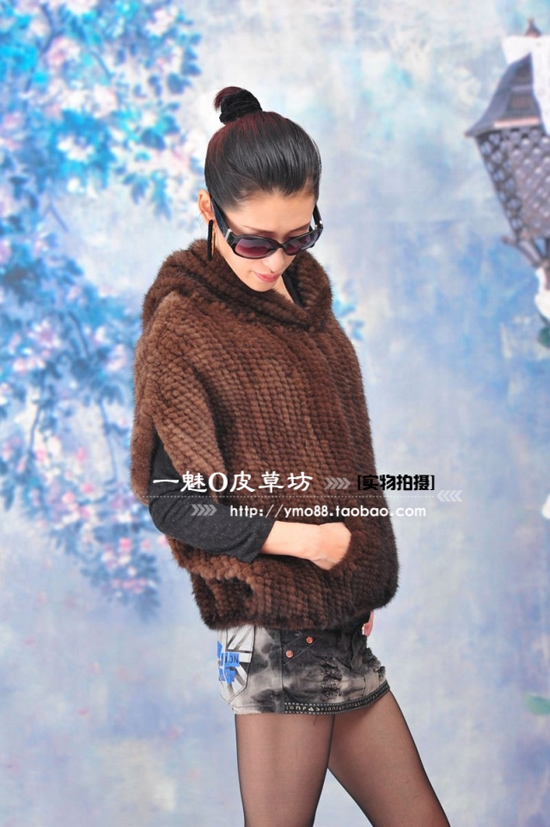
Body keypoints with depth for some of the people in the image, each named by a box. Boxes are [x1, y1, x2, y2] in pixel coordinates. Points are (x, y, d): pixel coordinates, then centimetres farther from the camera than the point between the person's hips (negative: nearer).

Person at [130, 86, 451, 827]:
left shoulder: (306, 300, 11)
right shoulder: (181, 327, -10)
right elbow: (175, 505, -13)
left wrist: (364, 574, 11)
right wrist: (296, 537, -20)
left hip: (338, 620, 7)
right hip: (274, 626, -7)